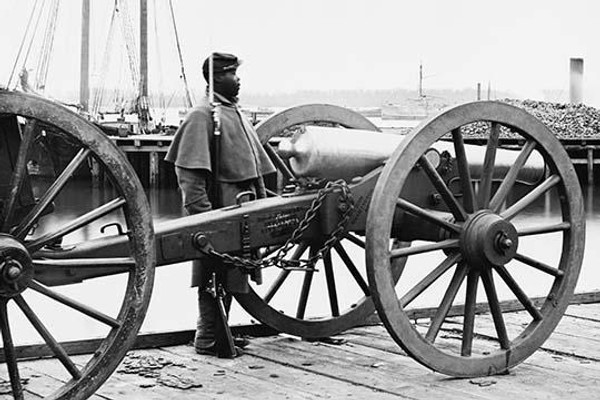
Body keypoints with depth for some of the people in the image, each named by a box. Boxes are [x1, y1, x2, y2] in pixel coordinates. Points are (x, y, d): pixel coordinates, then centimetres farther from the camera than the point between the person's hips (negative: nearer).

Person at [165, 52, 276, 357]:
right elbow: (188, 170, -16)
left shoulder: (236, 114, 19)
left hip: (242, 208, 9)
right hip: (219, 207, -9)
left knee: (229, 276, 14)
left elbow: (254, 164, 24)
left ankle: (220, 331, 23)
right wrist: (200, 210, -22)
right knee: (215, 277, -3)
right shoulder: (202, 115, -9)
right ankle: (208, 340, 4)